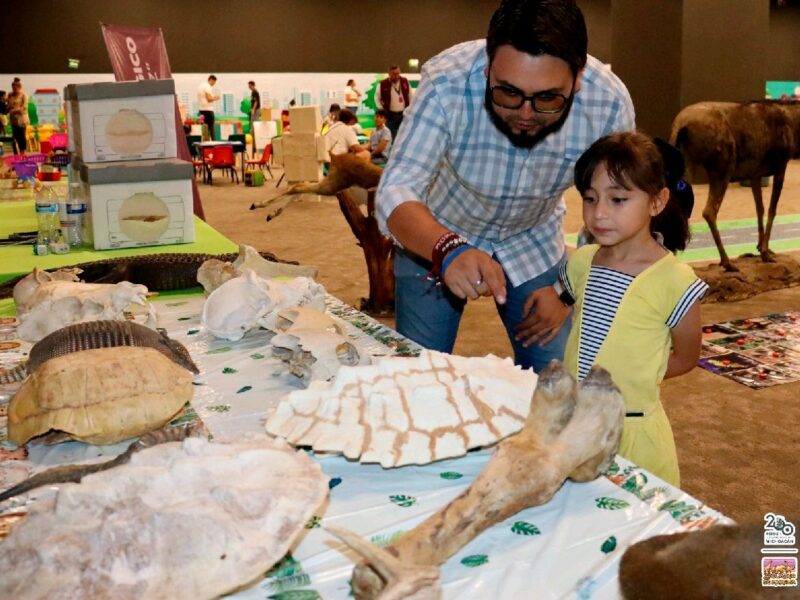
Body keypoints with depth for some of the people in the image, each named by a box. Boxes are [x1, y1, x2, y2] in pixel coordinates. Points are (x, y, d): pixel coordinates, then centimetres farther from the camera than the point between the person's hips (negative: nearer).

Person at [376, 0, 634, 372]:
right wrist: (448, 249, -54)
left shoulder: (610, 104, -24)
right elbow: (396, 192, -36)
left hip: (533, 244, 2)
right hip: (434, 239, -1)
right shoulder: (447, 83, -32)